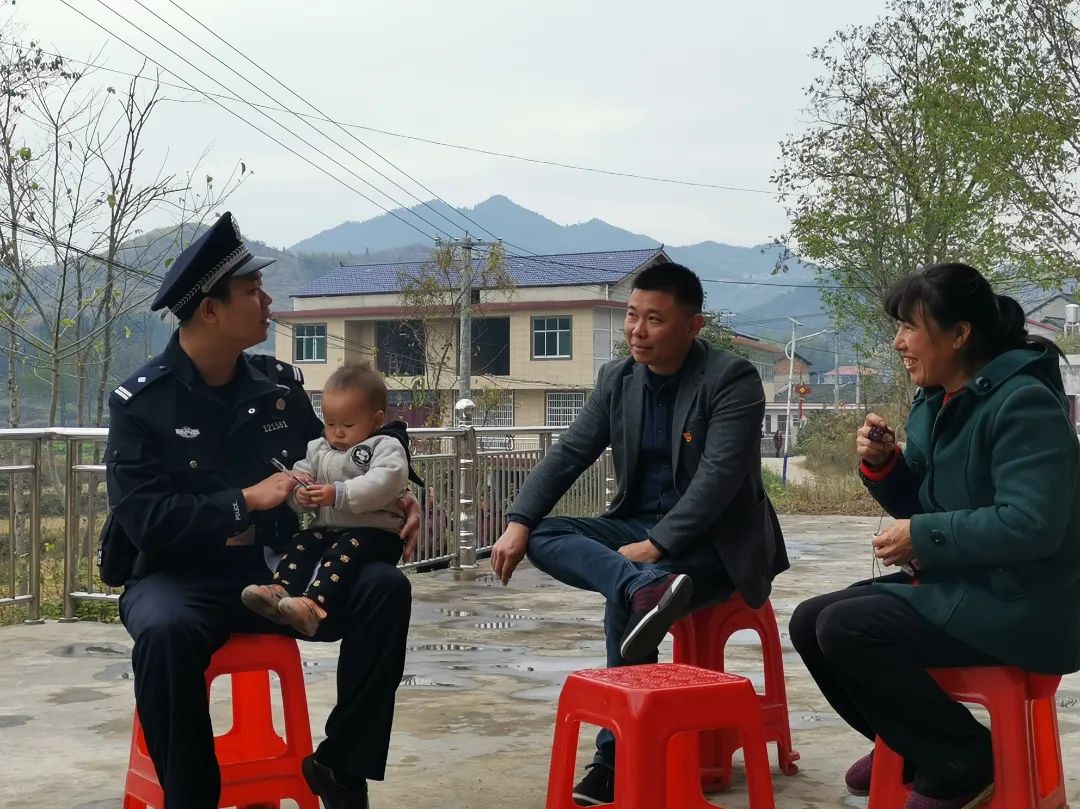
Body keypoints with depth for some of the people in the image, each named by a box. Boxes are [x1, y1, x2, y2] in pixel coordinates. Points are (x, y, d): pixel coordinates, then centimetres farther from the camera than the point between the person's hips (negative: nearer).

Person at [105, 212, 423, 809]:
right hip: (180, 577, -4)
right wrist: (245, 503, -18)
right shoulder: (140, 401, -7)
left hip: (275, 571, 4)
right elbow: (142, 517, -17)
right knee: (167, 631, -39)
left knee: (384, 589, -20)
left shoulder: (279, 384, 6)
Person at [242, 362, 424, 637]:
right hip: (328, 528, 7)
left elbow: (384, 483, -20)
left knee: (346, 550, -33)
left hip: (375, 530, -7)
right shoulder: (319, 448, 20)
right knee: (301, 544, -18)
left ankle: (314, 605, -53)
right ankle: (280, 590, -38)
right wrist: (300, 495, -9)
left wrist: (339, 494, -29)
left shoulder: (386, 446, -3)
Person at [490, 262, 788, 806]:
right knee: (542, 537, -19)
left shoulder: (732, 379, -16)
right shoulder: (617, 379, 4)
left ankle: (619, 757, -23)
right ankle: (645, 587, -42)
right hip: (641, 528, 7)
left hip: (714, 539, -7)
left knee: (623, 606, -33)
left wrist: (656, 546, -31)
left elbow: (720, 476, -25)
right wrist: (518, 523, -14)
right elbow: (568, 454, 2)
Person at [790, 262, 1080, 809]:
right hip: (954, 585, 10)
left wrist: (924, 538, -20)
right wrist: (882, 464, -3)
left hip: (1018, 607, -10)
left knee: (845, 629, -23)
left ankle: (964, 764, -8)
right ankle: (909, 743, 21)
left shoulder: (1024, 402, -19)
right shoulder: (936, 400, 9)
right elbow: (921, 506, 16)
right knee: (809, 622, 4)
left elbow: (1031, 524, -28)